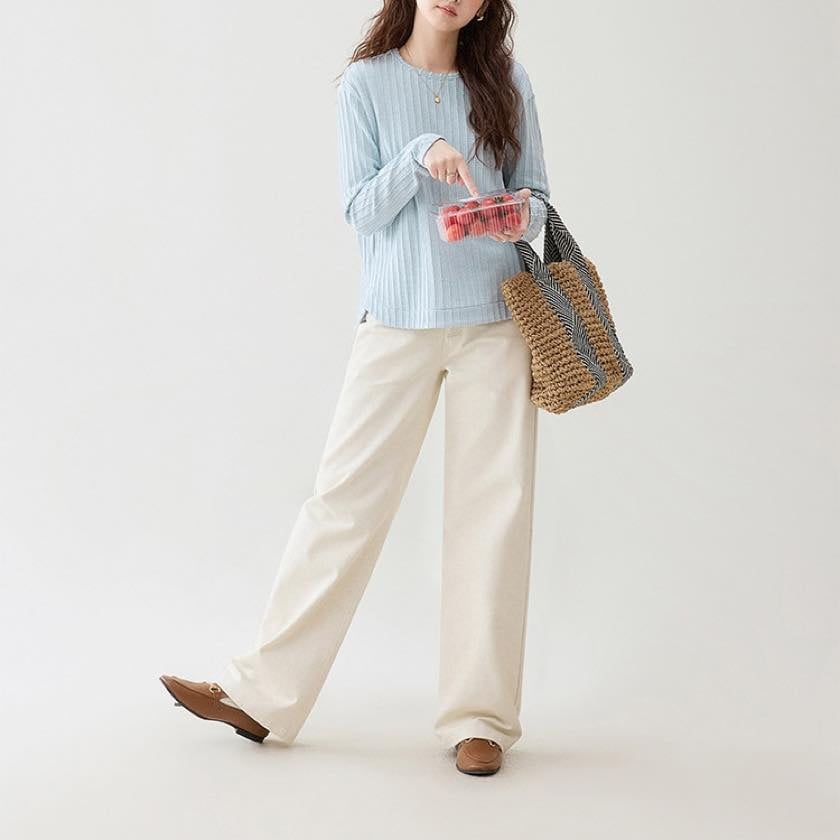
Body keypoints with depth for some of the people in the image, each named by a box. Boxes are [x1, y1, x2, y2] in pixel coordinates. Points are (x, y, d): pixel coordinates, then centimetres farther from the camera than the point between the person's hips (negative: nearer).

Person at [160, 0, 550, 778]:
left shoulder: (506, 83, 7)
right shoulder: (368, 83, 4)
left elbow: (535, 195, 10)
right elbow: (362, 209, -1)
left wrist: (520, 219, -12)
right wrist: (420, 157, -17)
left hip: (494, 321, 1)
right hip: (397, 321, -1)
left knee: (493, 508, 0)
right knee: (346, 498, 0)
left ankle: (479, 718, 9)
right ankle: (263, 694, 10)